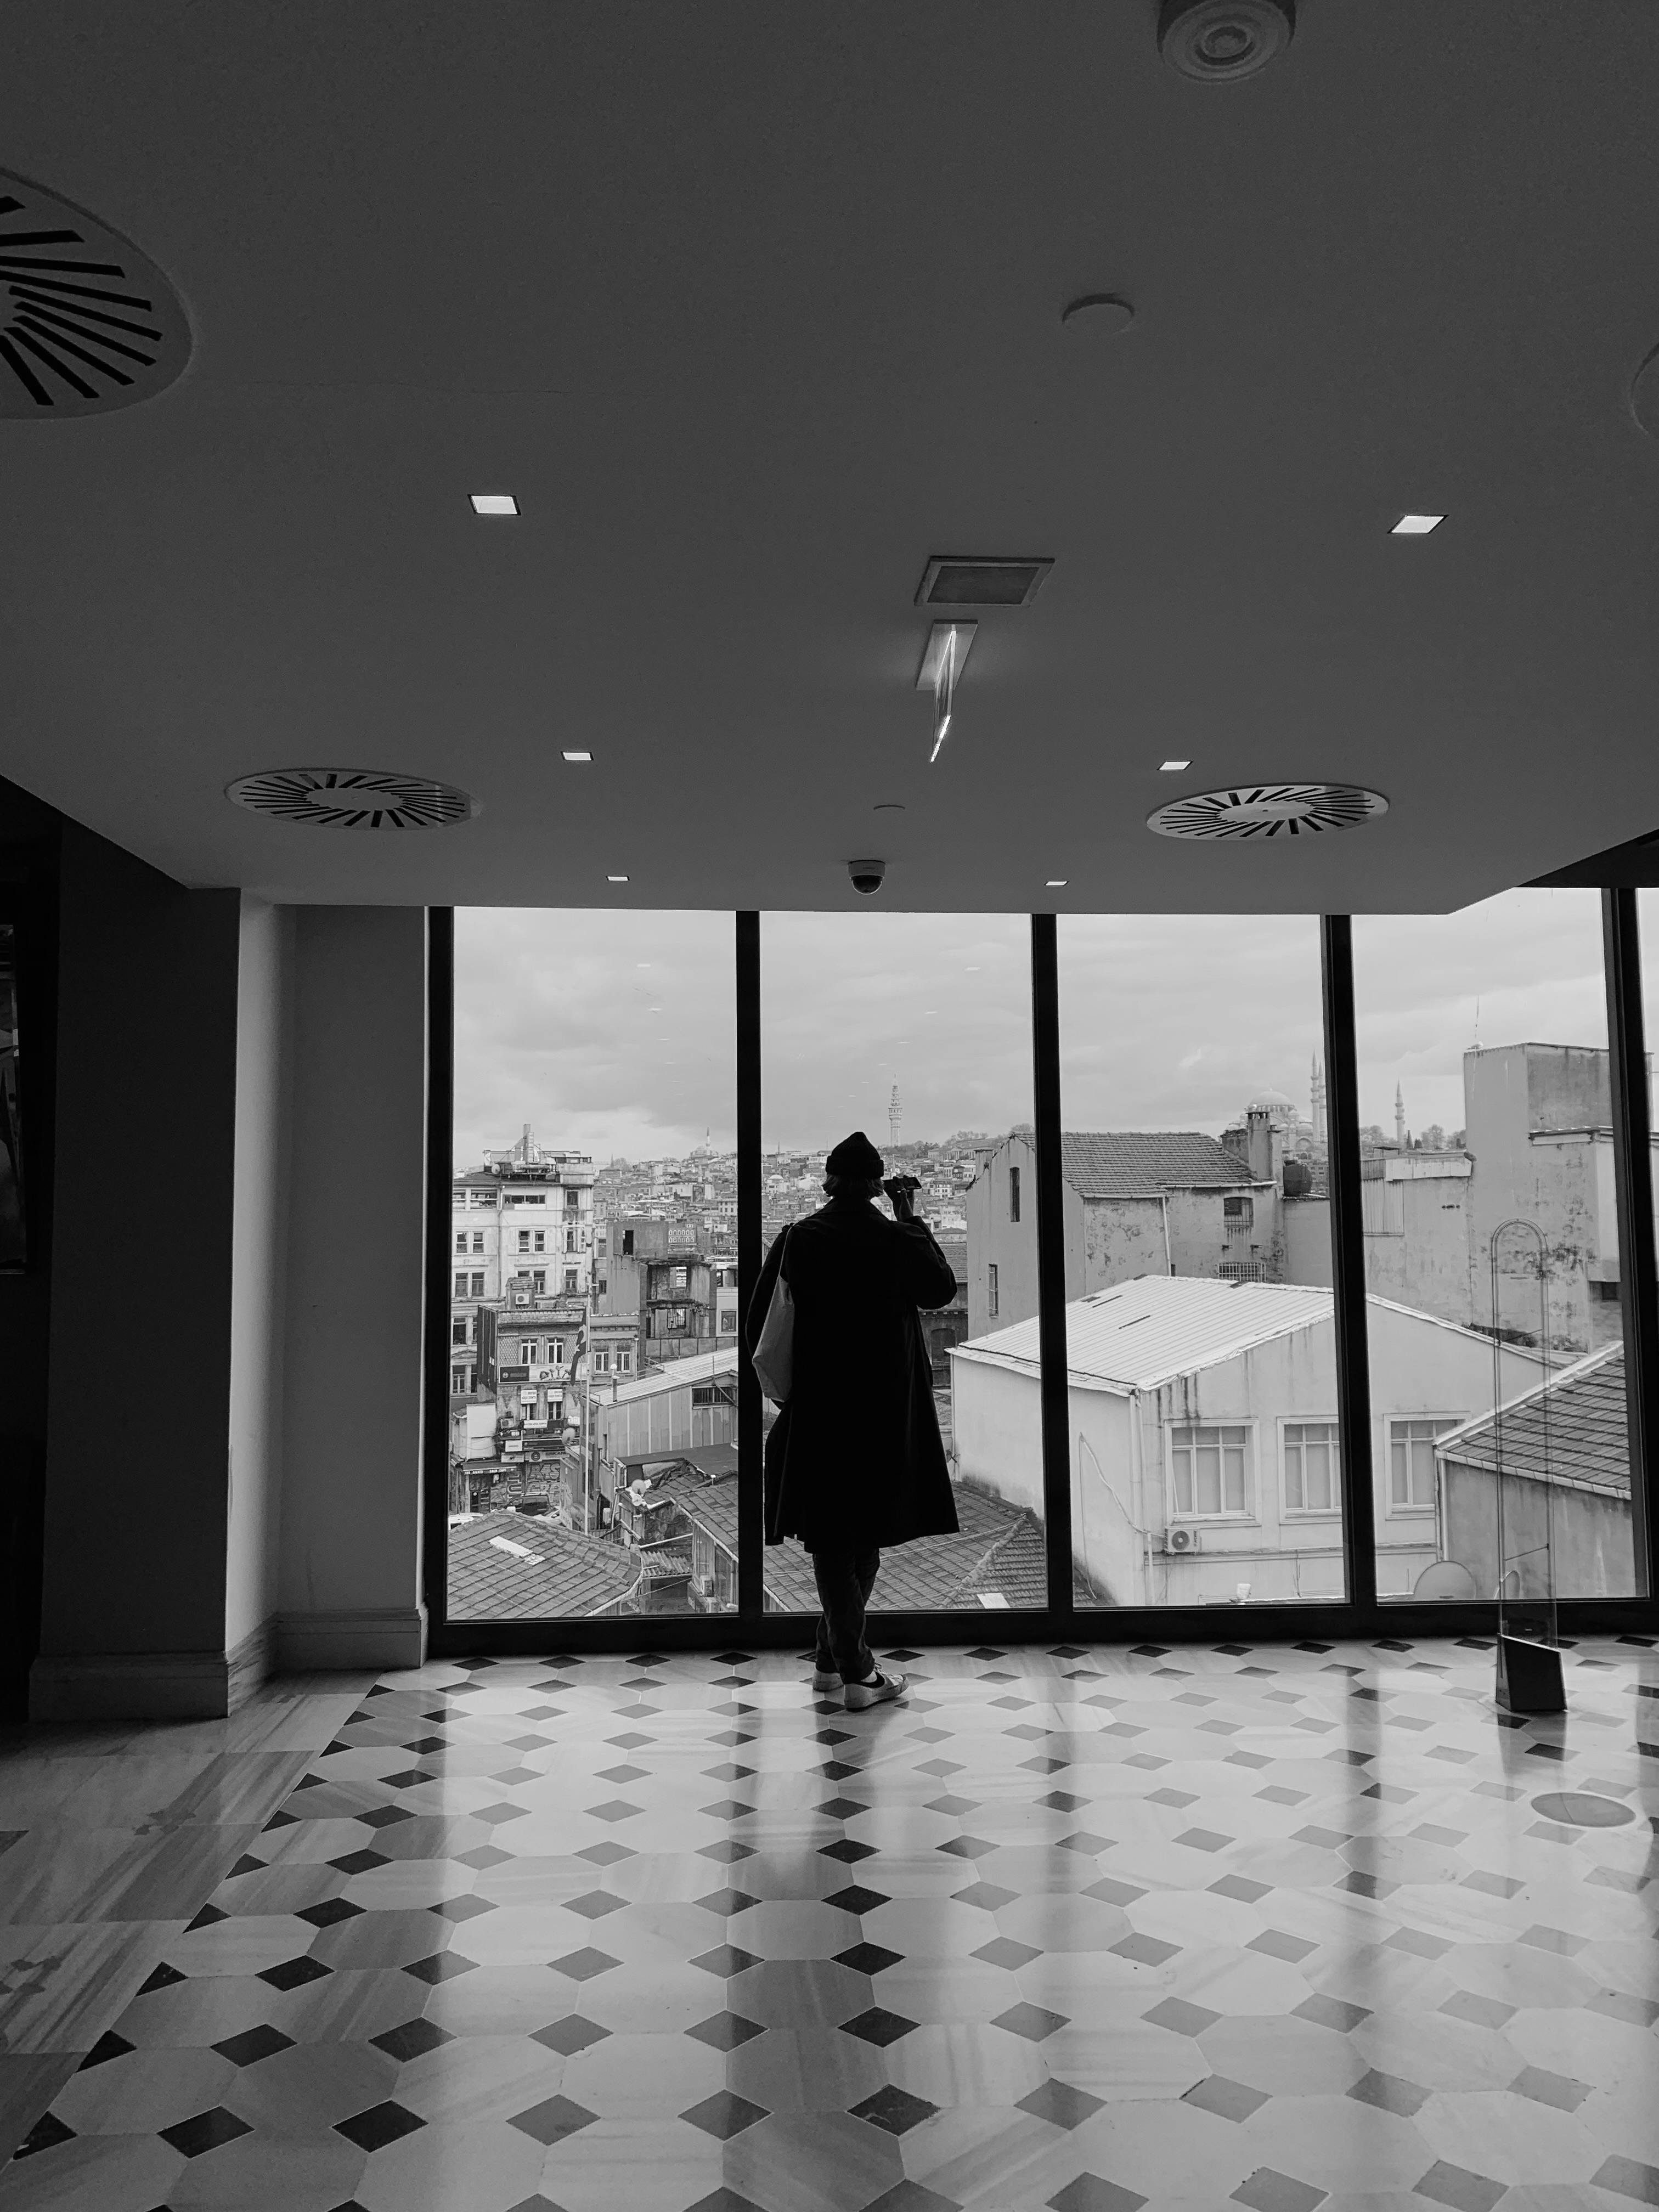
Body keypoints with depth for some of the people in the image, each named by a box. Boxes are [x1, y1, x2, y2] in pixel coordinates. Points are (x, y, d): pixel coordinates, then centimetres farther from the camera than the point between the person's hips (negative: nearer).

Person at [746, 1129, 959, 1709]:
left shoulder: (798, 1239, -5)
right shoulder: (899, 1240, -9)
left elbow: (759, 1324, -1)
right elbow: (942, 1290, 10)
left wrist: (783, 1384, 14)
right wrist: (912, 1221, 12)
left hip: (817, 1412, 1)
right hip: (886, 1415, -1)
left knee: (831, 1539, 9)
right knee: (865, 1538, 12)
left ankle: (850, 1665, 13)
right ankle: (838, 1658, 17)